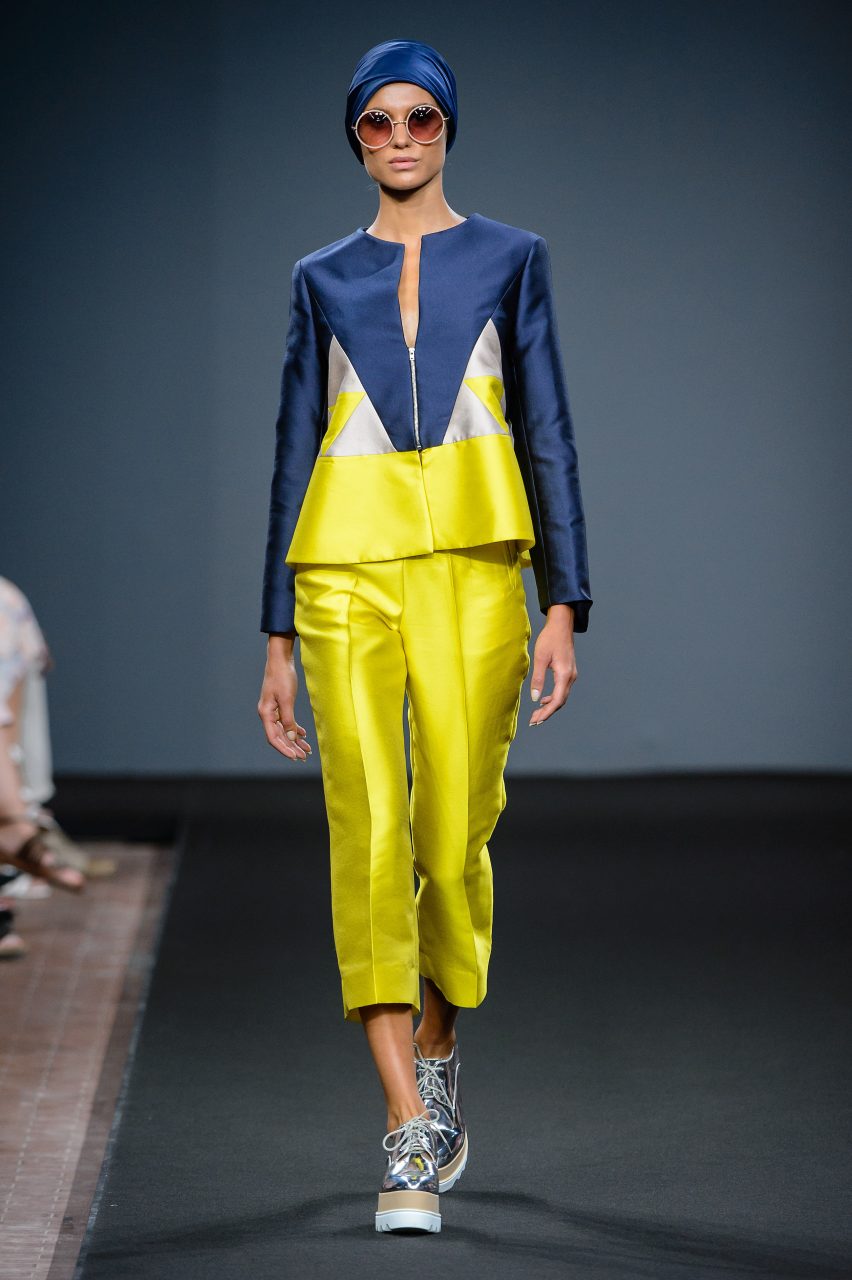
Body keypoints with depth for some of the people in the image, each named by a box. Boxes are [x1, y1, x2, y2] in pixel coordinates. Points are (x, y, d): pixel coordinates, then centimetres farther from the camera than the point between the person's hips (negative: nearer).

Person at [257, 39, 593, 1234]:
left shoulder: (510, 259, 10)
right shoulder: (323, 279, 13)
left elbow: (547, 433, 5)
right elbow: (295, 451, 13)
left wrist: (565, 609, -4)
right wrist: (278, 638, 8)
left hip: (473, 563, -1)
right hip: (348, 567, 1)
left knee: (456, 834, -3)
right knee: (369, 832, -11)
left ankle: (438, 1057, 27)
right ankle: (411, 1135, -11)